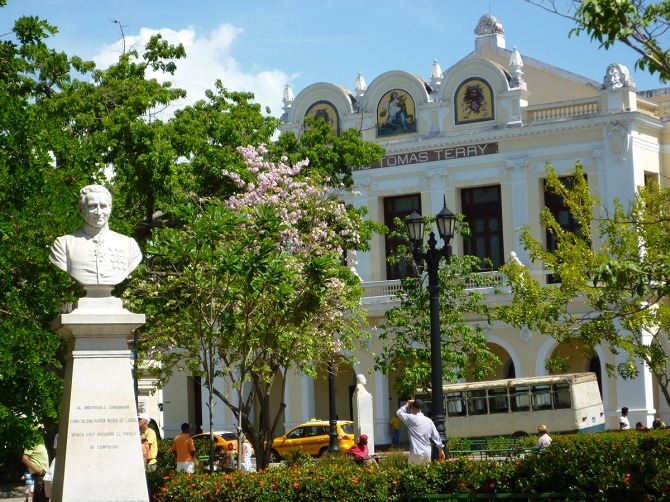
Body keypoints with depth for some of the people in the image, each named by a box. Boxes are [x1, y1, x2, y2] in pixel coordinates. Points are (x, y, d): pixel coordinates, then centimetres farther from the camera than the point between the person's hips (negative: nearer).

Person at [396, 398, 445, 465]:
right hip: (427, 453, 6)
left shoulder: (412, 419, -8)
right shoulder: (429, 421, 8)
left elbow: (399, 413, 2)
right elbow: (436, 436, 10)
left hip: (416, 454, -6)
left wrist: (407, 404, 13)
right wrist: (441, 451, 17)